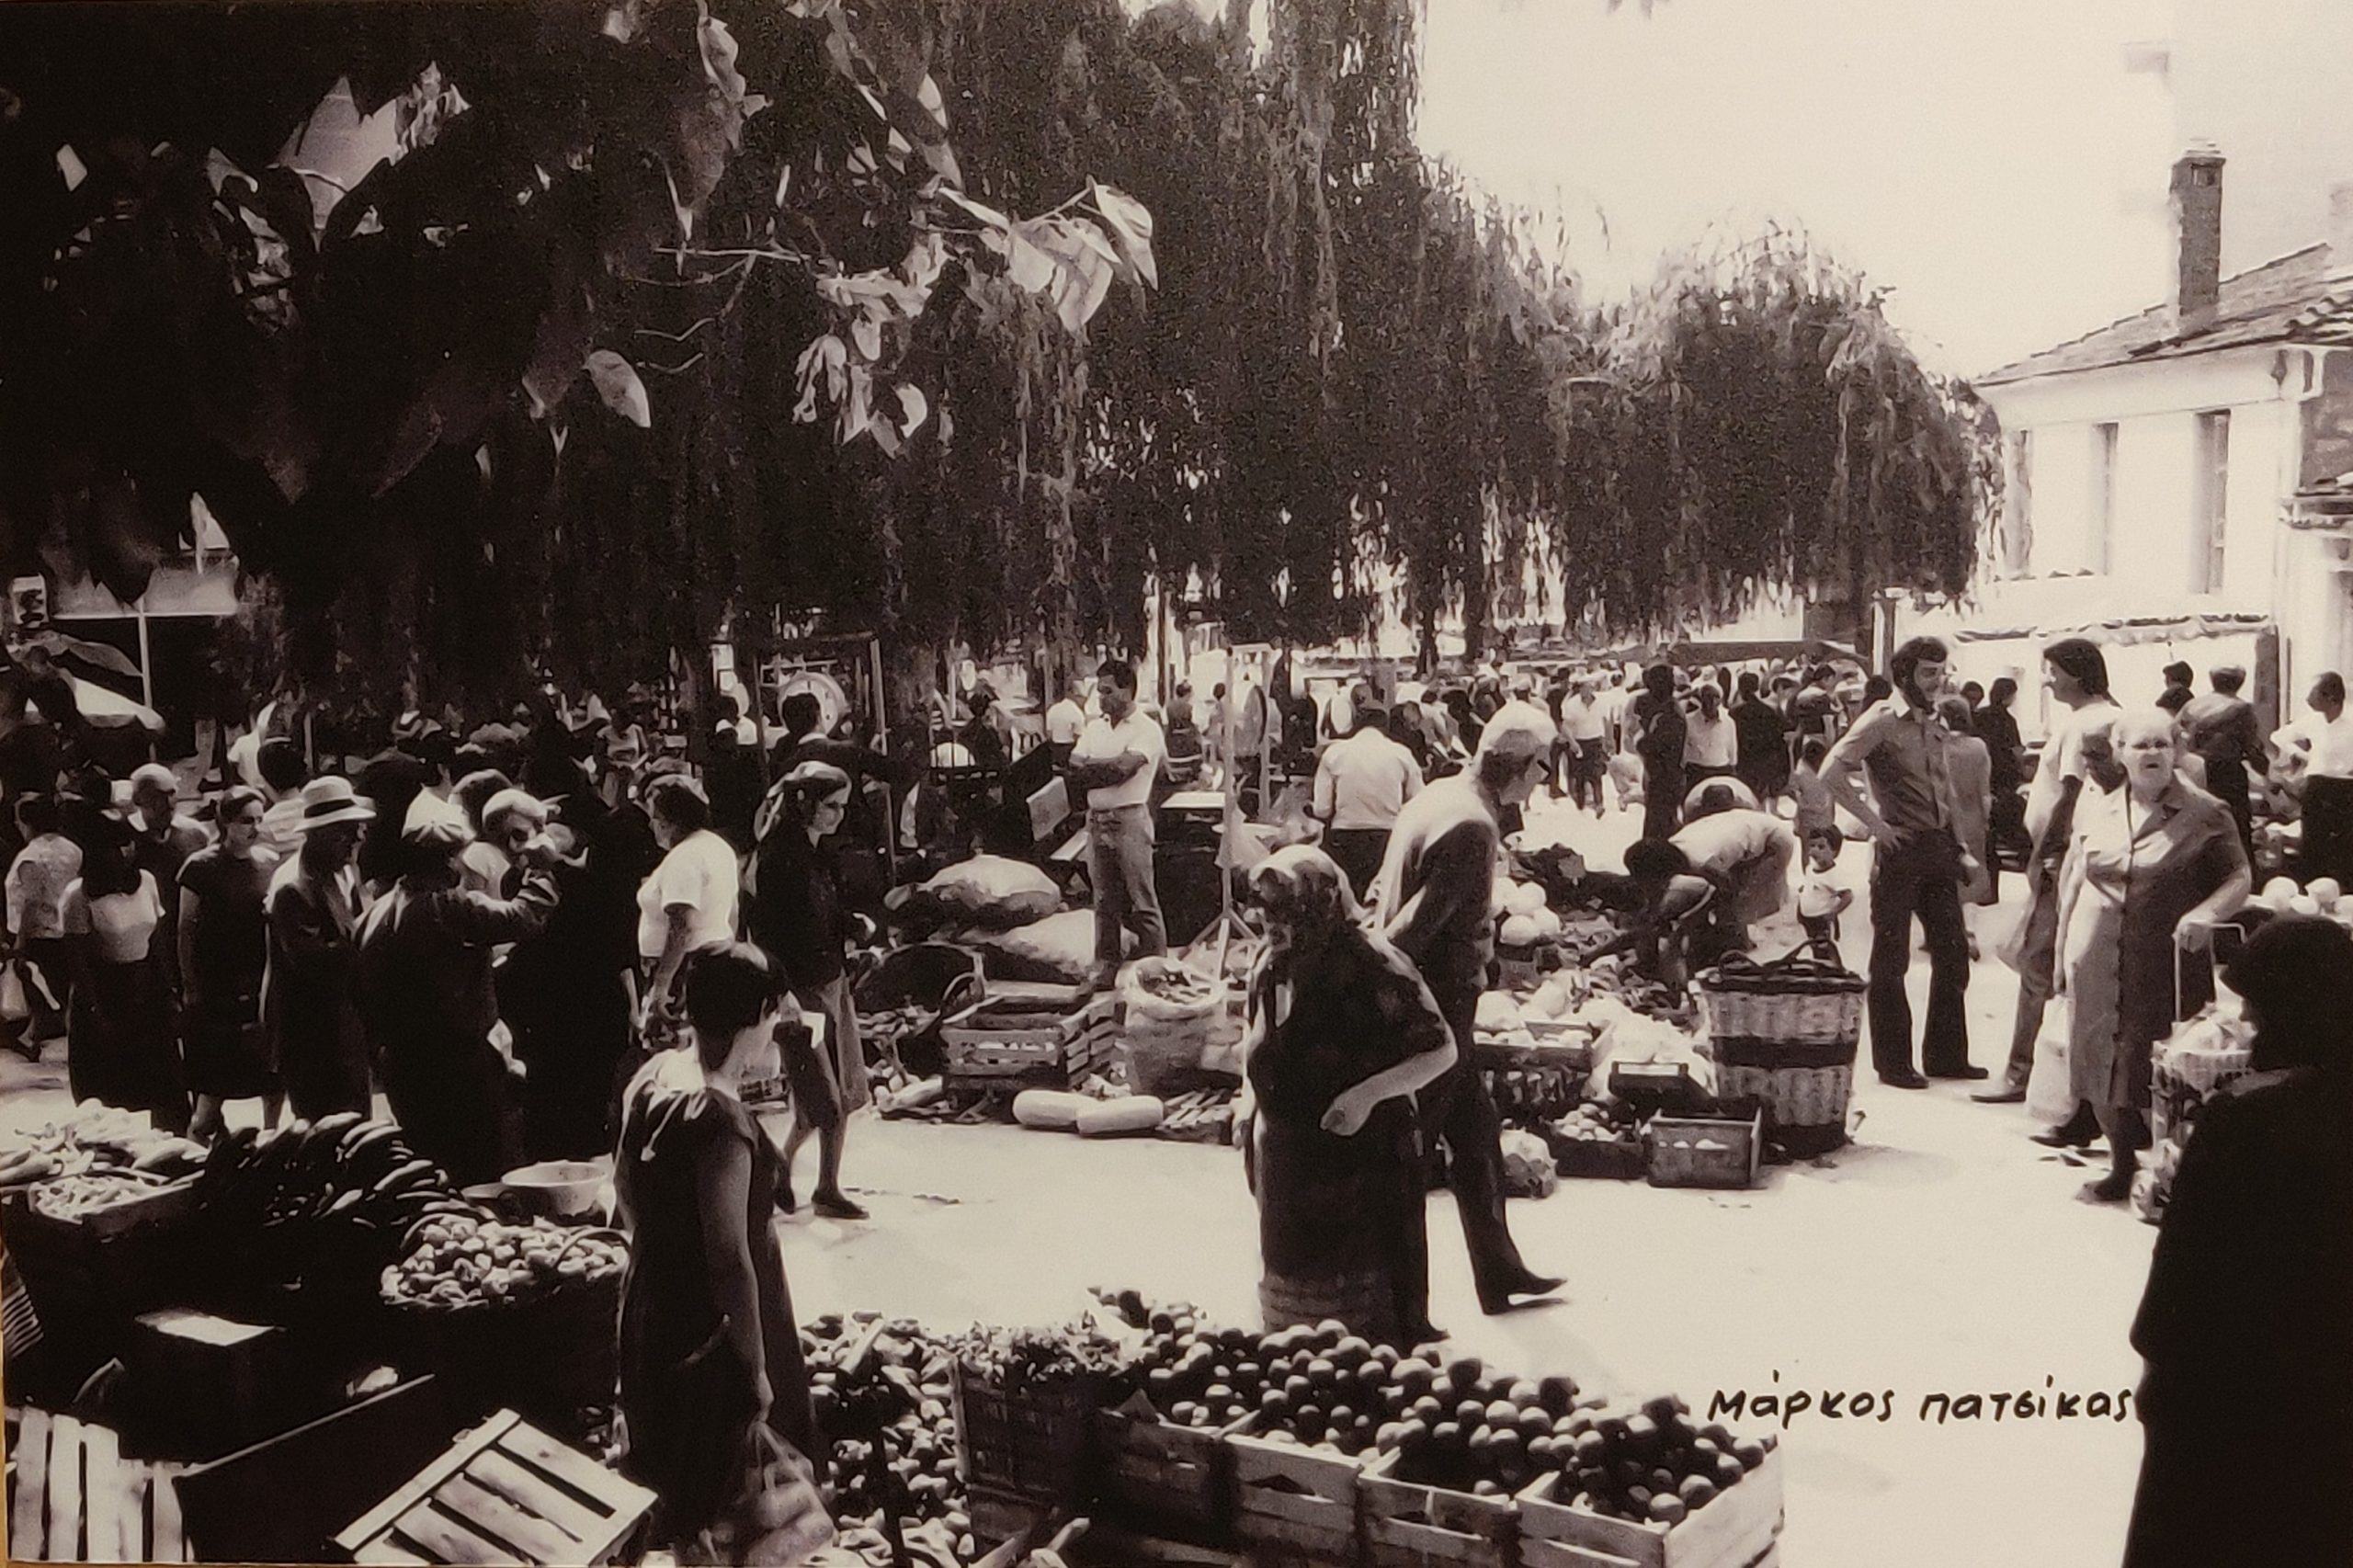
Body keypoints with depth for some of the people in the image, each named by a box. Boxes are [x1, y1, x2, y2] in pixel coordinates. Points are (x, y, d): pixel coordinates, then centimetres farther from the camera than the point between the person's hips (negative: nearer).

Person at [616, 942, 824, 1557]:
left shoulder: (653, 1075, -5)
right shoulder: (722, 1125, -31)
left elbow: (625, 1179, 11)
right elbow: (731, 1260, -27)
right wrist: (756, 1369, -18)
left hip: (650, 1303, 8)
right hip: (708, 1329, -8)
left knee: (671, 1471, 27)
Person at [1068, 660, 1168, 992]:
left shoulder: (1145, 729, -4)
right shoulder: (1094, 727, 16)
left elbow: (1125, 766, -17)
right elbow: (1074, 770, 6)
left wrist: (1091, 766, -3)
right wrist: (1110, 768, -9)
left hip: (1129, 818, -6)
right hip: (1096, 819, 6)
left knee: (1141, 902, -4)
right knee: (1104, 901, 9)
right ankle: (1106, 968, 14)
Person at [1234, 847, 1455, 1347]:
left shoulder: (1374, 968, -21)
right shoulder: (1273, 965, -1)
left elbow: (1441, 1051, -16)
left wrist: (1369, 1092, -26)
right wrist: (1248, 1098, 3)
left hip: (1363, 1162, -6)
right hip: (1287, 1160, 7)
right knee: (1291, 1278, 19)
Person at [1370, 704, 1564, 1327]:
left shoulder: (1436, 797, 8)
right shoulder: (1472, 828, -23)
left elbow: (1381, 894, 13)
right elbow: (1415, 926, -27)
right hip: (1437, 1011, -10)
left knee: (1477, 1132, 21)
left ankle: (1499, 1273, 36)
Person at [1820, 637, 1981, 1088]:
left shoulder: (1936, 725, 14)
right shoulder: (1882, 720, -9)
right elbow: (1831, 772, -19)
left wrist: (1959, 846, 13)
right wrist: (1874, 822, -17)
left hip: (1937, 848, 8)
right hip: (1900, 848, -8)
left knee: (1953, 952, 10)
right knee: (1891, 958, 1)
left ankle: (1946, 1055, 20)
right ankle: (1893, 1063, 9)